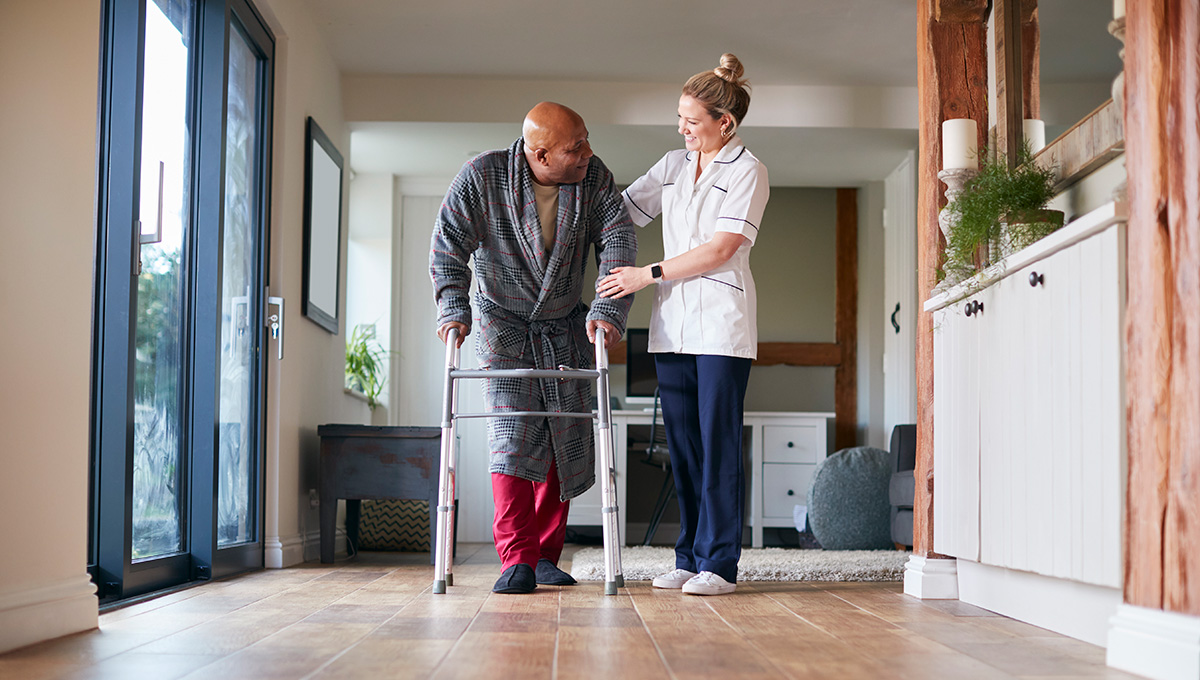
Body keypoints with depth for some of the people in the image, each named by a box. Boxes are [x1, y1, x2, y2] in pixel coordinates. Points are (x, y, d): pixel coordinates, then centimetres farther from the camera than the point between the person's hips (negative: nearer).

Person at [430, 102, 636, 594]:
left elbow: (618, 239, -14)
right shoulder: (481, 177, -16)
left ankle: (545, 555, 15)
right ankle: (517, 559, -13)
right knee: (513, 434, -15)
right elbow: (448, 243, -13)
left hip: (567, 327, 3)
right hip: (503, 323, -3)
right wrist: (453, 307, -26)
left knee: (569, 442, 2)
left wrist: (609, 309, -27)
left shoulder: (594, 178, -10)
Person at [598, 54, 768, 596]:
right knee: (682, 443, 6)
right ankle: (689, 558, 13)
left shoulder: (747, 171, -2)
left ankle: (720, 563, -1)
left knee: (718, 442, -6)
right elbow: (620, 211, 21)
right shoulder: (673, 165, 16)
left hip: (721, 322, -5)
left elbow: (719, 249, -10)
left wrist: (648, 274, -10)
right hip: (672, 322, 6)